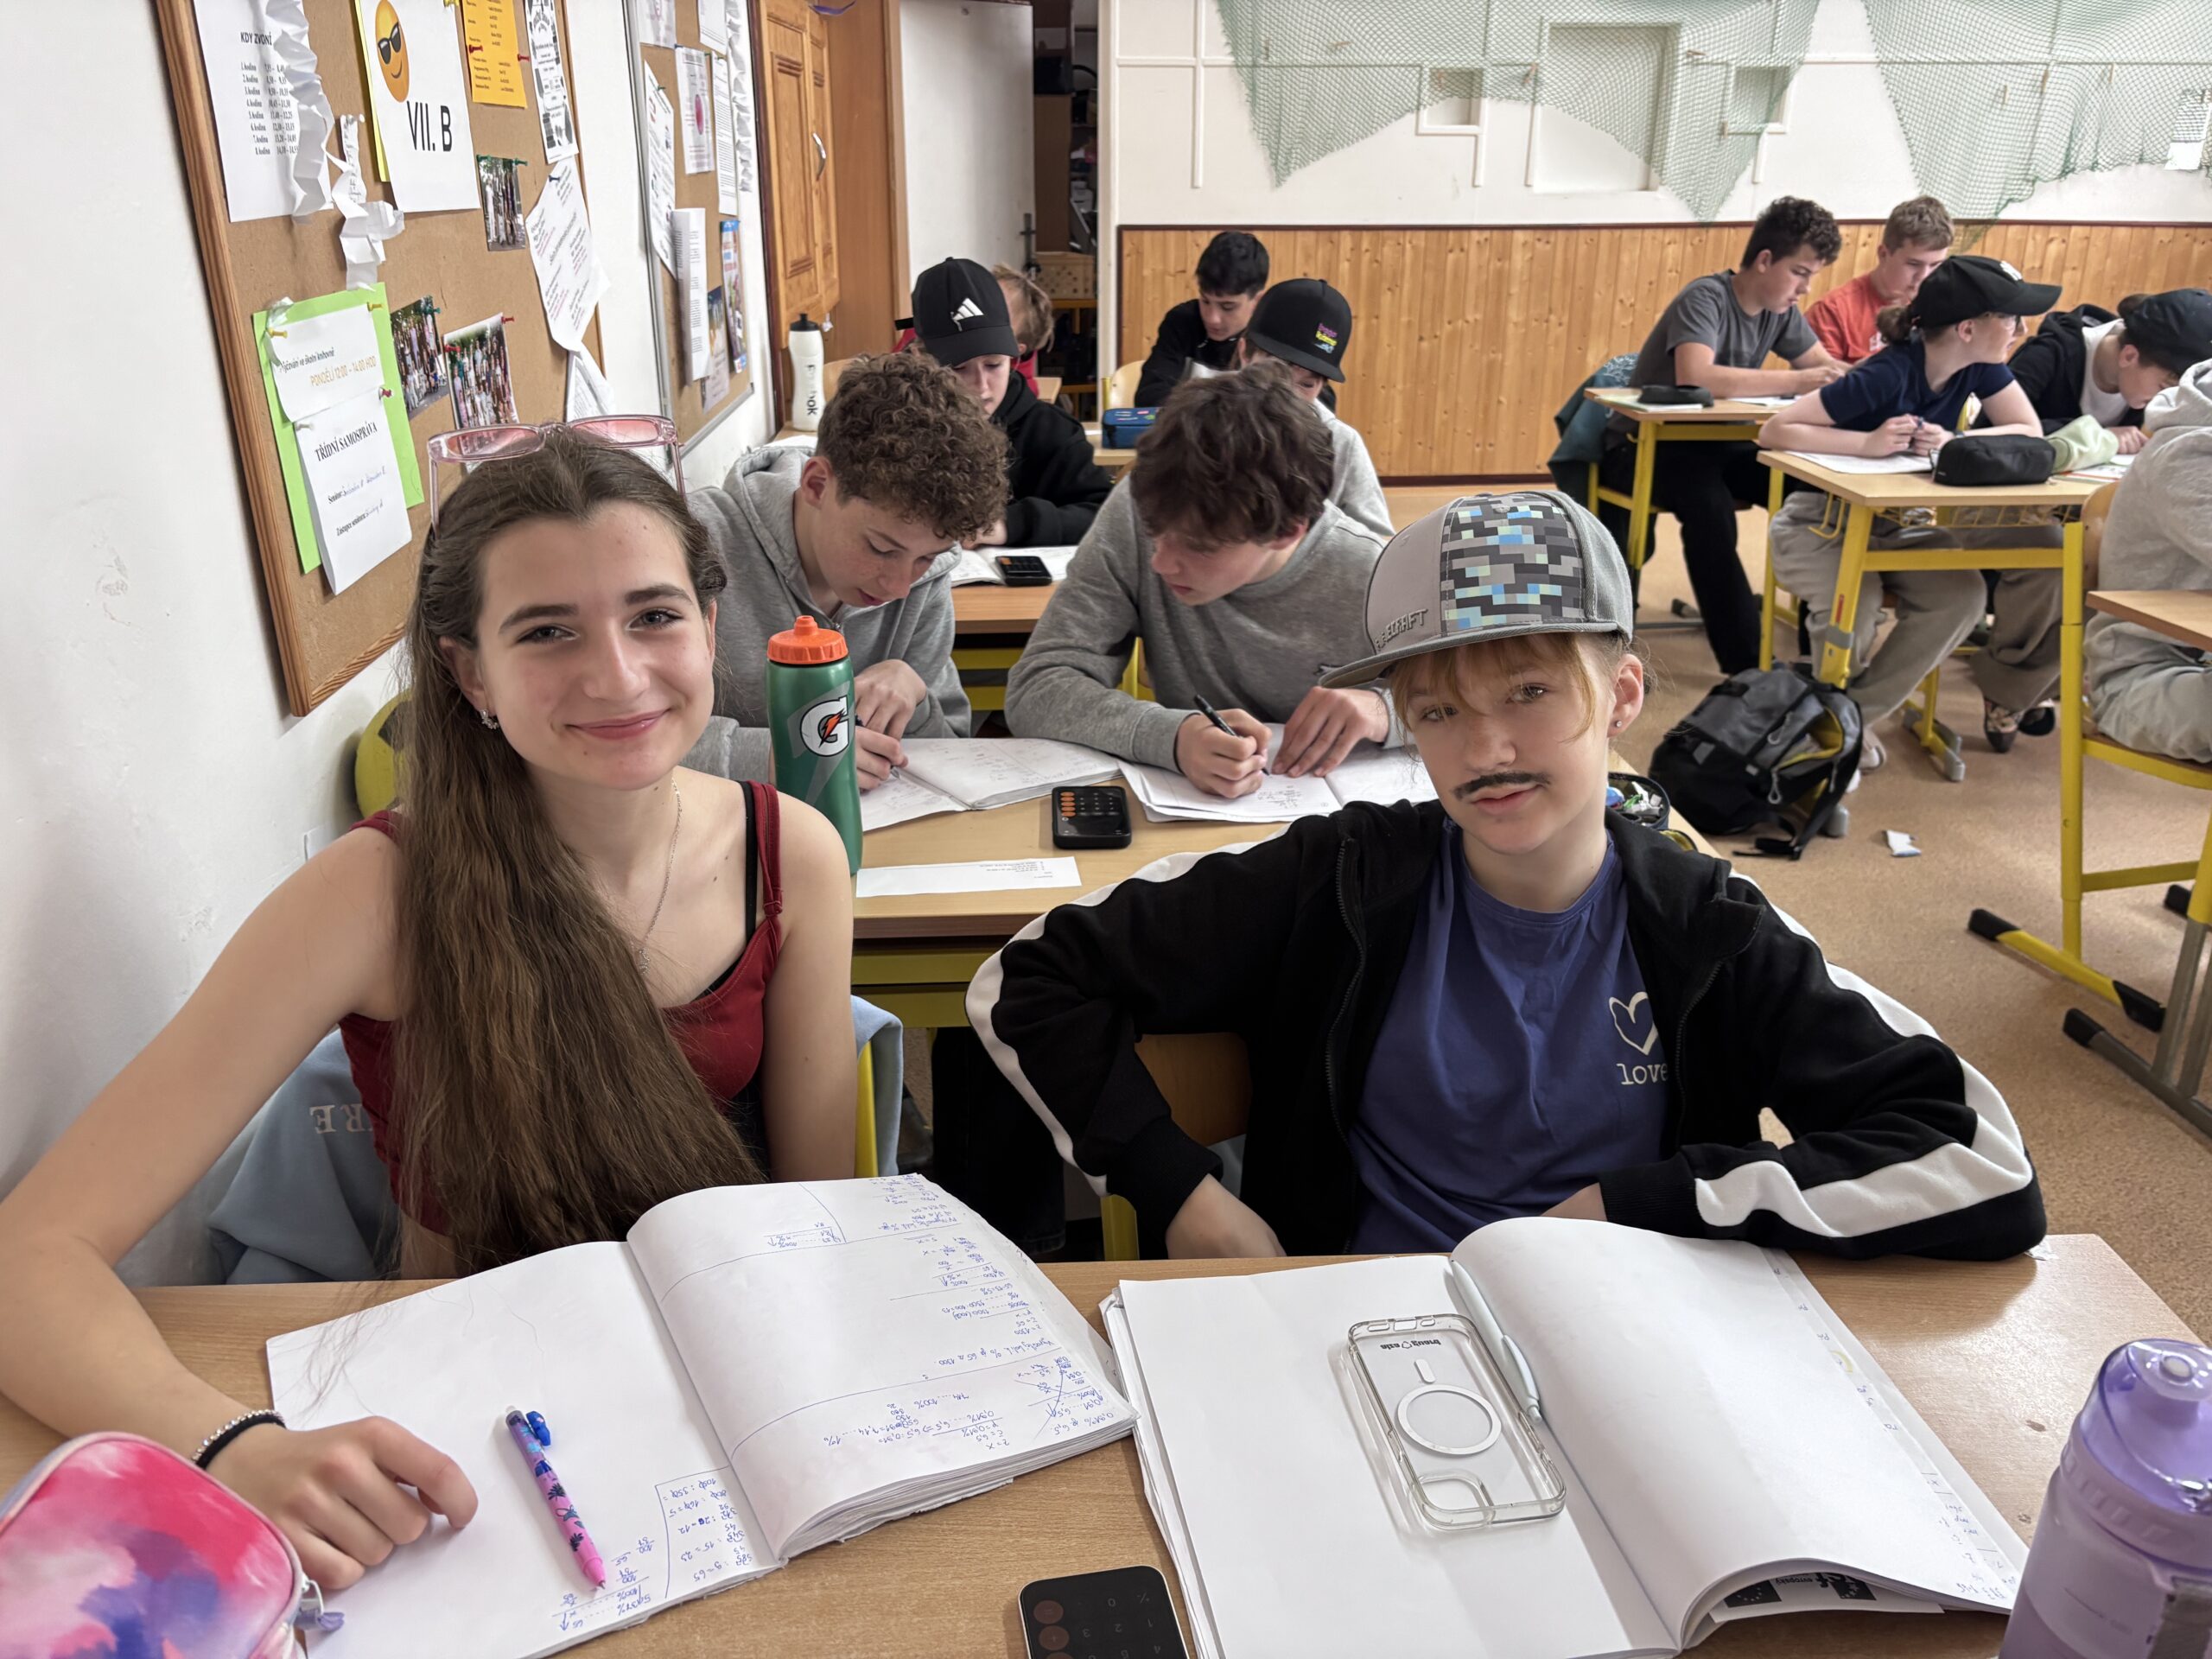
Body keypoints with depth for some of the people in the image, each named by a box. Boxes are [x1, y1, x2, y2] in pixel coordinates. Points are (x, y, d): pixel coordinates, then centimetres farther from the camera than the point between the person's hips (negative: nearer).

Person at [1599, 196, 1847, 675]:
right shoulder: (1706, 298, -20)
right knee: (1709, 504, -37)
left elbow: (1827, 365, 6)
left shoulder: (1780, 310, 4)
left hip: (1711, 443, 7)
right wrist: (1797, 382, -35)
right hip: (1642, 446, -7)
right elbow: (1695, 376, -38)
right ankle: (1745, 663, -31)